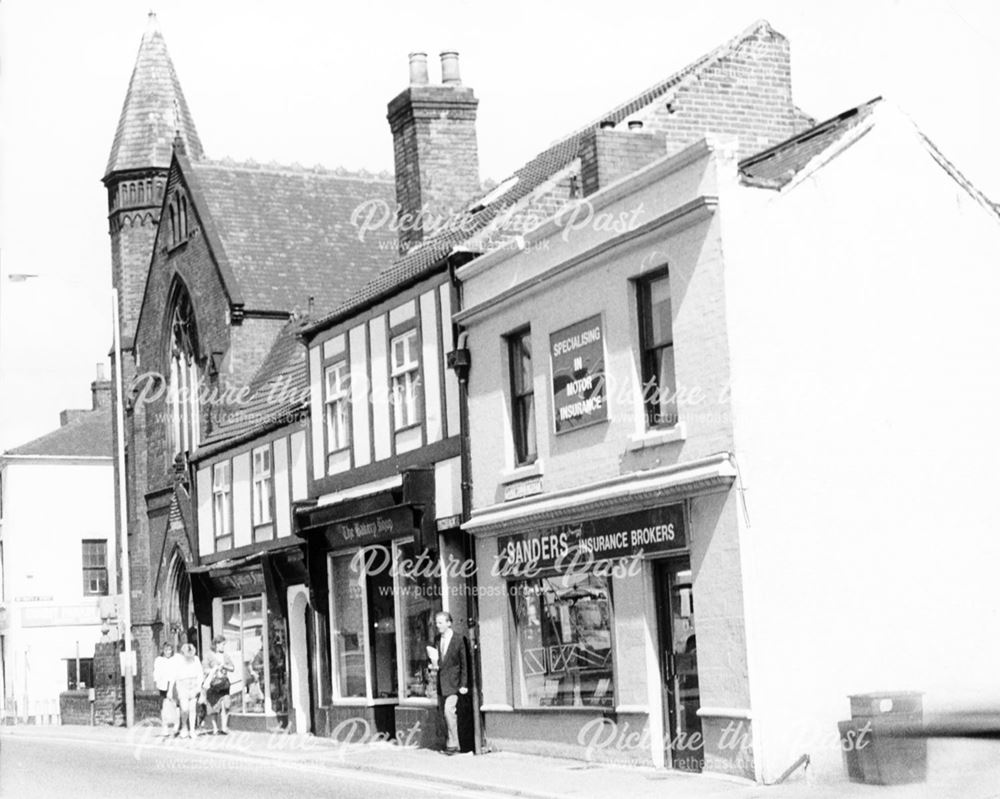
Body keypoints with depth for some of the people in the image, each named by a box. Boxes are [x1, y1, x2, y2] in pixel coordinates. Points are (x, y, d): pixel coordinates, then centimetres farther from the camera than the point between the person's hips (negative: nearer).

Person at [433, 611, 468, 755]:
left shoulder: (459, 639, -7)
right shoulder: (437, 640, 10)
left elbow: (464, 663, -6)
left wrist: (464, 684, -10)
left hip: (453, 682, -6)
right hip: (441, 682, 6)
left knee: (449, 710, -17)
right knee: (445, 712, 8)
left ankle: (453, 744, -10)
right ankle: (450, 742, 18)